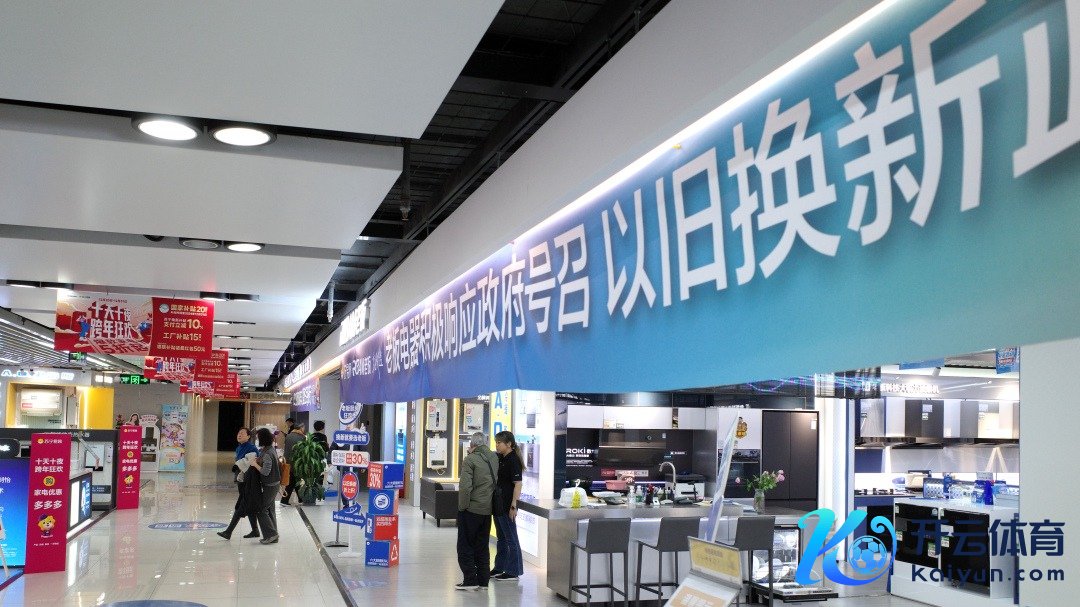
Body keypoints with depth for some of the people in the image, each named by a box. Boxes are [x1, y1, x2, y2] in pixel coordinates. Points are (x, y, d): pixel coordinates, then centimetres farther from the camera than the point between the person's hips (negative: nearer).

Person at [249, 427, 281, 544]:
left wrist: (255, 464, -13)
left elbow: (265, 471, -26)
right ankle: (273, 536, 18)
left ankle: (271, 534, 0)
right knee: (270, 510, 14)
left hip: (270, 486, -10)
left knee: (261, 509, -2)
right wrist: (258, 460, 6)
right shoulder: (271, 449, 7)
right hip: (275, 484, 10)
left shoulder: (267, 454, -22)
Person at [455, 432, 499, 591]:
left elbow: (465, 486, -19)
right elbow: (497, 482, 8)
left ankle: (470, 579, 3)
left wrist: (462, 506, -10)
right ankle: (483, 580, 16)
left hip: (471, 510, -6)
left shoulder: (470, 460, -14)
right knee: (482, 546, 14)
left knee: (465, 546, 5)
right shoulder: (494, 457, 5)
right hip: (487, 509, 6)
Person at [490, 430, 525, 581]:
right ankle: (500, 568, 29)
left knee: (511, 539, 0)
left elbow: (518, 484, -18)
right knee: (501, 537, 18)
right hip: (498, 504, 9)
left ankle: (513, 571, 8)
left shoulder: (513, 460, -16)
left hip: (507, 505, -9)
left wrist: (513, 506, -21)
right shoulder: (499, 458, 9)